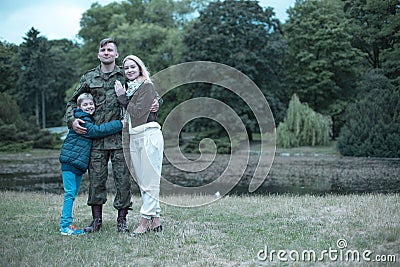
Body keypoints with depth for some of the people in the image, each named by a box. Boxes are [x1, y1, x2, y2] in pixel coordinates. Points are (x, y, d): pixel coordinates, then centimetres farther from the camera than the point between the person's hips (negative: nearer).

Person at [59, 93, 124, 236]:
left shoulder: (89, 119, 17)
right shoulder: (81, 121, -13)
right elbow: (97, 131, -21)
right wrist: (119, 124, -21)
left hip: (79, 163, 10)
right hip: (70, 160, -10)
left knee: (72, 194, 12)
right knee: (70, 193, -9)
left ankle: (66, 224, 18)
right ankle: (65, 226, -7)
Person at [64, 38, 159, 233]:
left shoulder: (125, 77, 6)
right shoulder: (88, 78, 10)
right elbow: (73, 101, 17)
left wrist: (154, 103, -7)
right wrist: (72, 120, 0)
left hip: (121, 137, -1)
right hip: (96, 137, 2)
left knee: (123, 179, -1)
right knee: (96, 179, 5)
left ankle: (122, 220, 11)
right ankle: (96, 220, 16)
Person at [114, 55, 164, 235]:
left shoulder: (147, 86, -4)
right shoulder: (128, 87, 18)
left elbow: (138, 111, -13)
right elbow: (128, 113, 16)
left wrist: (122, 97, -5)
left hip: (149, 135, -8)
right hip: (133, 137, 8)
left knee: (149, 181, -5)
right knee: (142, 181, 8)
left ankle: (145, 221, -3)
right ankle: (155, 221, 14)